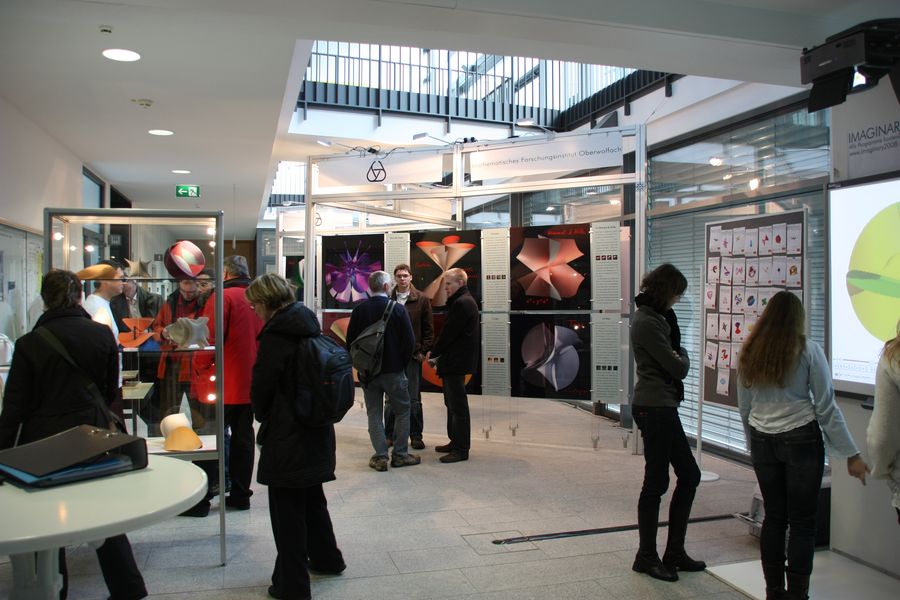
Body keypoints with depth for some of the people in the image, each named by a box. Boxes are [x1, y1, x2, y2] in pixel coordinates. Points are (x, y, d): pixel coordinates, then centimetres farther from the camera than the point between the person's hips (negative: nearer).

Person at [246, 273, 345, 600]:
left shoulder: (275, 335, -17)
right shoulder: (308, 325, 7)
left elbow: (261, 386, -12)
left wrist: (263, 417, 9)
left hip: (287, 436, -8)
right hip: (316, 429, 8)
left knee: (287, 509, 4)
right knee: (312, 497, 24)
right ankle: (326, 557, 39)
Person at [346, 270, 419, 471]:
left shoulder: (359, 310, -2)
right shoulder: (397, 309, -9)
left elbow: (350, 341, 2)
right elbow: (409, 341, -8)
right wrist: (402, 363, 6)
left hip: (368, 371, 3)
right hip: (393, 371, -2)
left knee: (374, 413, 10)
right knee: (402, 411, 11)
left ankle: (380, 456, 8)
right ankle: (400, 454, 14)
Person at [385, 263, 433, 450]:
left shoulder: (422, 300, 2)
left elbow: (428, 329, 2)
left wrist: (423, 351, -5)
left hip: (413, 355, -1)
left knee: (414, 399, 5)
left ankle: (416, 436, 14)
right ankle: (390, 435, 18)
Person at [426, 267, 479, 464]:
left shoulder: (462, 303, -16)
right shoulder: (463, 301, 17)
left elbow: (449, 333, -19)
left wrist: (433, 353, -6)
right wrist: (437, 355, 9)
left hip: (456, 361, -11)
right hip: (454, 361, 11)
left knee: (458, 405, -6)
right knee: (452, 403, 17)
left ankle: (461, 450, 0)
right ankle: (455, 442, 26)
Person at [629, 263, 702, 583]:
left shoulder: (656, 317, 15)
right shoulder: (647, 322, -17)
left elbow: (673, 351, 15)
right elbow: (678, 367, -15)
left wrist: (677, 356, -5)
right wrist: (683, 356, 4)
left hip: (663, 406, 10)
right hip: (654, 408, -10)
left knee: (689, 474, 14)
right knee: (656, 481, 0)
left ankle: (674, 552, 24)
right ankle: (646, 557, 15)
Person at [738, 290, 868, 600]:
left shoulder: (749, 354, 3)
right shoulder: (808, 351, -8)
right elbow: (826, 407, -7)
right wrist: (851, 455, 0)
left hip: (763, 442, 4)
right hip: (802, 440, -4)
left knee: (773, 517, 13)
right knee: (802, 522, 5)